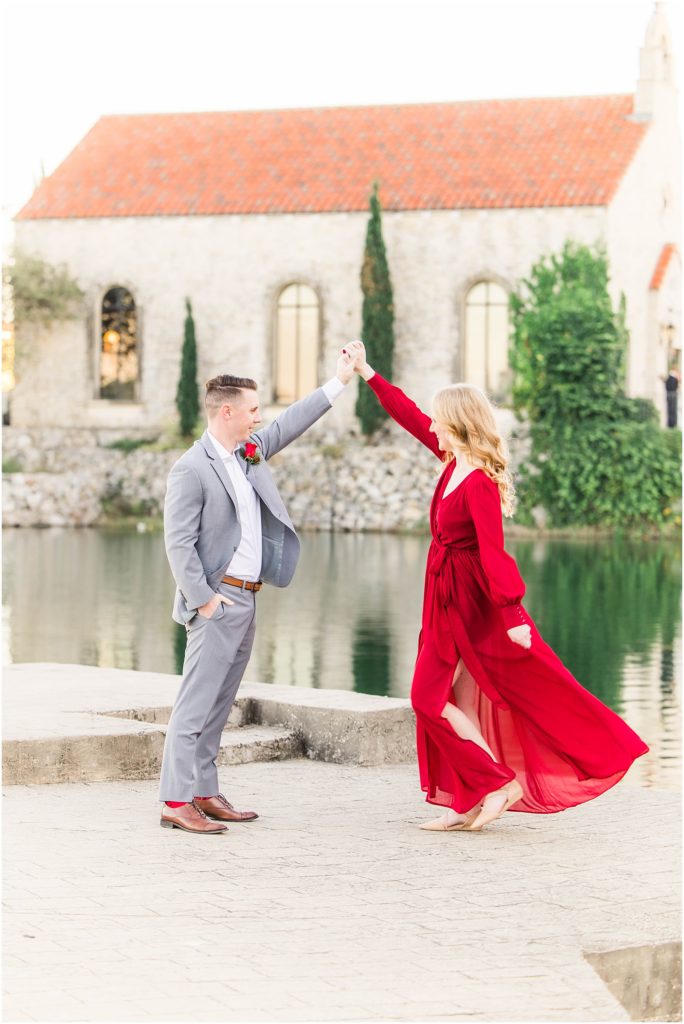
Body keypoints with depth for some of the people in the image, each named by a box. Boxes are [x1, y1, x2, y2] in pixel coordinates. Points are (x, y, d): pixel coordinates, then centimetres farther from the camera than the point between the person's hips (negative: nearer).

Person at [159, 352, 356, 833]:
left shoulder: (249, 452, 12)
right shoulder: (192, 469, -13)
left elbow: (289, 425, 24)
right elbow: (178, 544, -15)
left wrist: (340, 382, 24)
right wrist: (203, 598, -18)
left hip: (246, 599, 9)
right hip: (218, 601, -9)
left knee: (219, 703, 11)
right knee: (197, 701, -9)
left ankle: (204, 793, 17)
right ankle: (176, 802, -8)